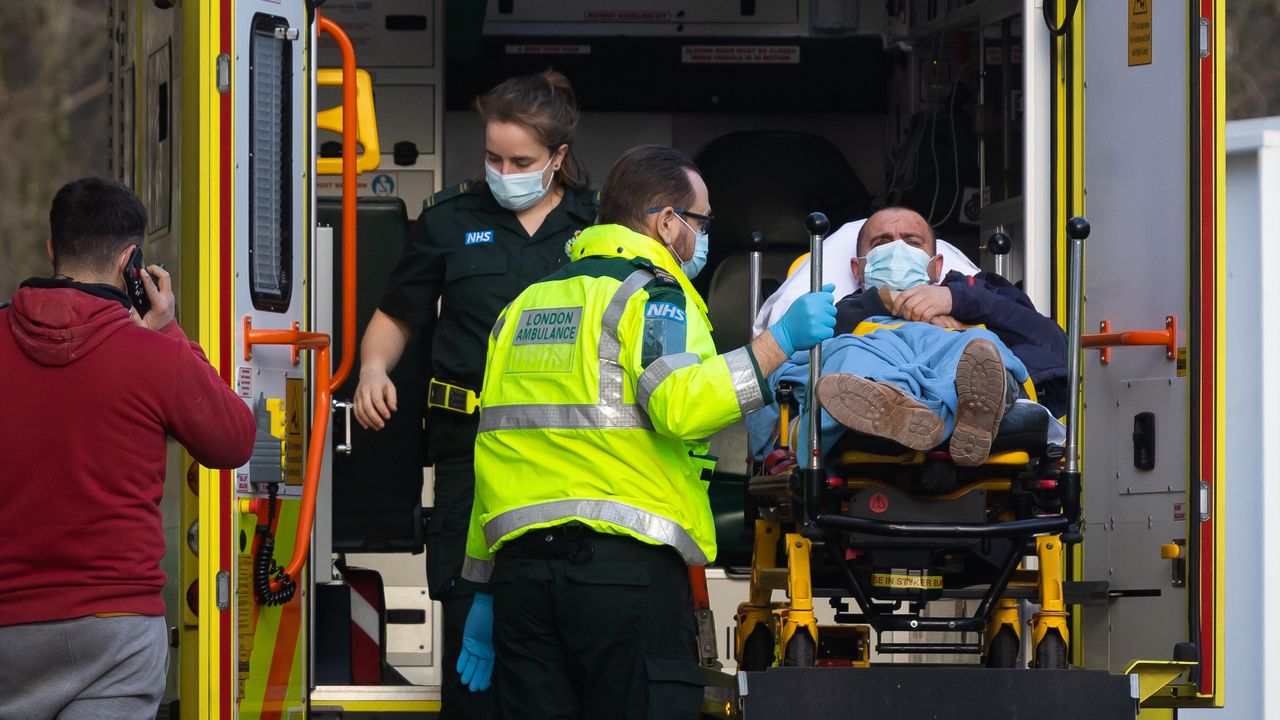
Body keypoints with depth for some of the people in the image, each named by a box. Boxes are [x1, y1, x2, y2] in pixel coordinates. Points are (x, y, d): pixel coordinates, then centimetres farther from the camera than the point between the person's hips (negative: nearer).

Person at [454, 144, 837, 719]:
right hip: (625, 563, -7)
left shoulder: (526, 304, 22)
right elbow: (678, 403, -20)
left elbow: (494, 450, 21)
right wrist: (778, 344, -14)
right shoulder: (653, 294, -1)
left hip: (520, 563, 7)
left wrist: (487, 585, 23)